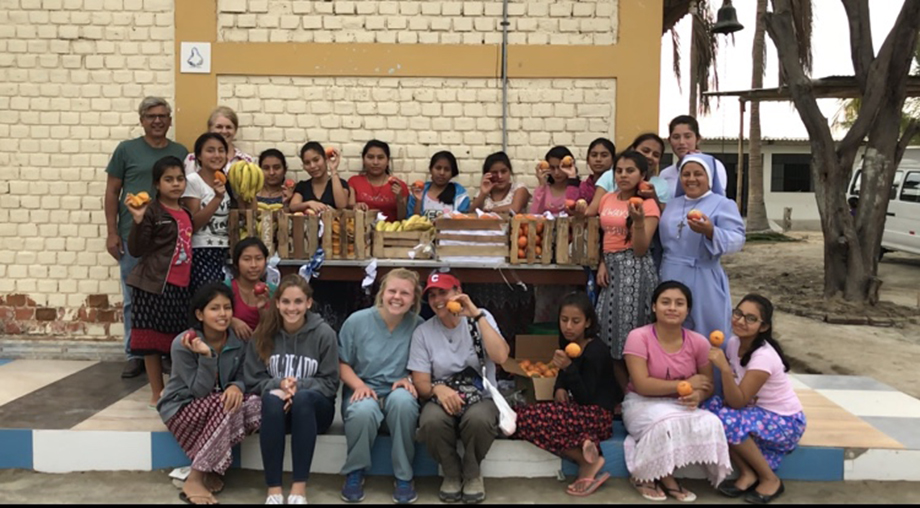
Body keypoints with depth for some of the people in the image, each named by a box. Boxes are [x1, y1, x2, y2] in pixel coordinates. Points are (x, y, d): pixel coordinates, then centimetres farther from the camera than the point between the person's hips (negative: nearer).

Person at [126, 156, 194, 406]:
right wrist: (138, 221, -25)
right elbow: (136, 250, -12)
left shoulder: (186, 213, 13)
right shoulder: (152, 212, -8)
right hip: (154, 285, -6)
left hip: (180, 286, 6)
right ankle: (157, 393, 13)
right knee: (153, 339, 3)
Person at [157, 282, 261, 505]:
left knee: (255, 405, -27)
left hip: (217, 406, 4)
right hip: (182, 409, -4)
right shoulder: (182, 344, -19)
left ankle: (208, 467, -11)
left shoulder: (239, 340, -7)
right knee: (224, 406, -35)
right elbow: (200, 391, -21)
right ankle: (194, 480, -23)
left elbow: (241, 377, 1)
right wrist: (207, 356, -36)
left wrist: (236, 387, -24)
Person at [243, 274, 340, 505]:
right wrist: (279, 384, -19)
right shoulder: (263, 334, 0)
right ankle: (273, 489, -31)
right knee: (272, 398, -34)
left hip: (314, 409, -1)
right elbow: (253, 382, 1)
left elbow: (330, 383, -5)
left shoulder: (324, 333, -7)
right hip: (276, 408, 2)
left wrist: (299, 386, -23)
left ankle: (299, 489, -34)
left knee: (302, 398, -36)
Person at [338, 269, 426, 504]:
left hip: (397, 391, 0)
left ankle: (404, 477, -18)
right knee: (363, 411, -36)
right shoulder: (357, 321, -4)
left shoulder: (417, 325, -4)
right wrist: (358, 385, -14)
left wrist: (409, 380, -13)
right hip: (364, 390, 0)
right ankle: (354, 473, -7)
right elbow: (342, 363, 3)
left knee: (403, 400, -37)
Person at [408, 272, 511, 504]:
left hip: (480, 398, -1)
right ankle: (452, 473, -4)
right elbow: (420, 383, -2)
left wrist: (477, 315, -20)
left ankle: (472, 474, -4)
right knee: (431, 421, -35)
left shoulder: (481, 318, -1)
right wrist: (437, 389, -26)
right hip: (443, 398, 1)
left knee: (478, 420, -37)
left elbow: (500, 356, -19)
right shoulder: (423, 331, 1)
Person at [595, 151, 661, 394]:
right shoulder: (607, 199, 10)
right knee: (610, 330, 7)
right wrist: (602, 263, 2)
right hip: (612, 267, 6)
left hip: (635, 269, -6)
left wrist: (638, 221, -27)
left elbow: (641, 250, -12)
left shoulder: (647, 205, -7)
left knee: (630, 329, -4)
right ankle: (624, 393, 20)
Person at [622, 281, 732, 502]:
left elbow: (708, 385, 5)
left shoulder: (698, 342, -4)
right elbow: (642, 385, -21)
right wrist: (685, 384, -16)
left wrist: (697, 395, -20)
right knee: (667, 422, -36)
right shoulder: (638, 337, -15)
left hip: (681, 405, 4)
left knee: (710, 424, -26)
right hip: (643, 404, -4)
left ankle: (660, 476, -7)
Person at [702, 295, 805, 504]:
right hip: (757, 413, 7)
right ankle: (748, 473, -6)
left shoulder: (764, 356, -27)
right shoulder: (734, 342, -5)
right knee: (709, 408, -17)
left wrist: (724, 368, -42)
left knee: (728, 419, -31)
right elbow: (733, 398, 4)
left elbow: (738, 402, -30)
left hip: (785, 422, -7)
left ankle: (770, 479, -9)